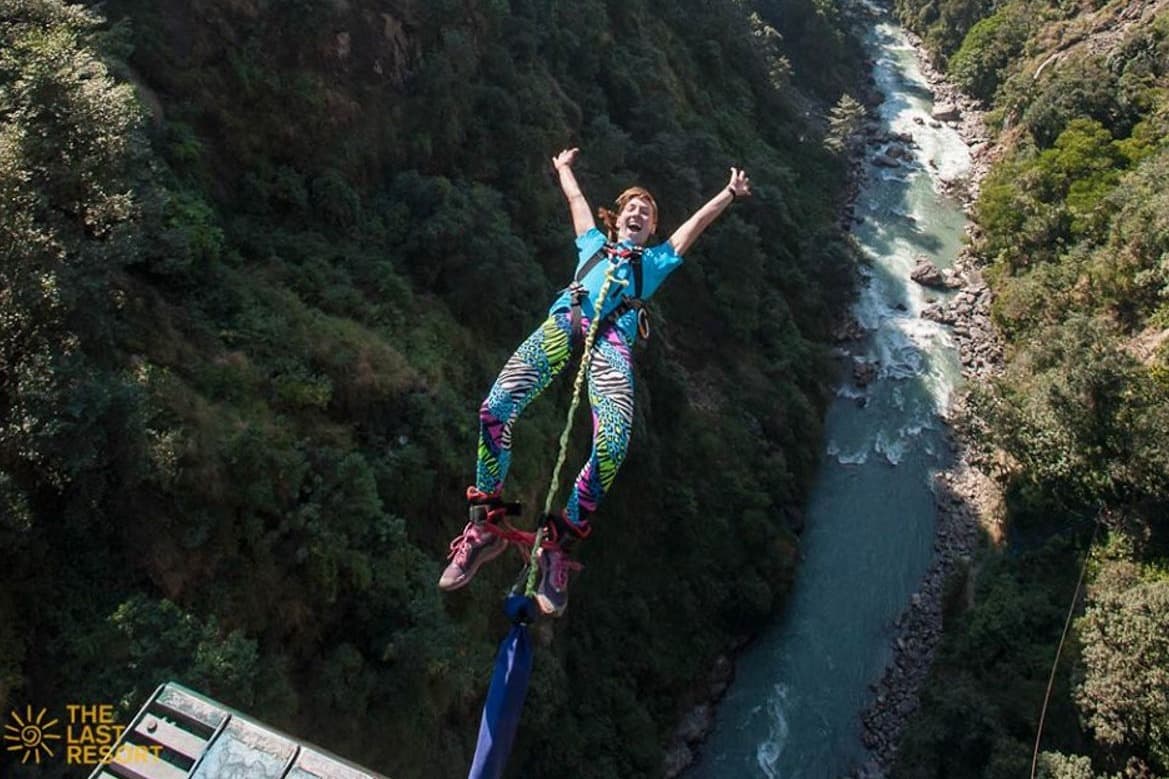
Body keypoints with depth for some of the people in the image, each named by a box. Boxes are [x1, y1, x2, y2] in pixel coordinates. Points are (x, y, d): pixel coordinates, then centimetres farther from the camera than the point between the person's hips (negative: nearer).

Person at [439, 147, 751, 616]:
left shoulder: (658, 259, 38)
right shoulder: (594, 242, 39)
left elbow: (697, 221, 40)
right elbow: (576, 198, 51)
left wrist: (730, 193, 40)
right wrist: (563, 168, 65)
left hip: (612, 337, -1)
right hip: (566, 319, 1)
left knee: (612, 446, -30)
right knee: (495, 409, -25)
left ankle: (559, 545, -18)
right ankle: (484, 528, -14)